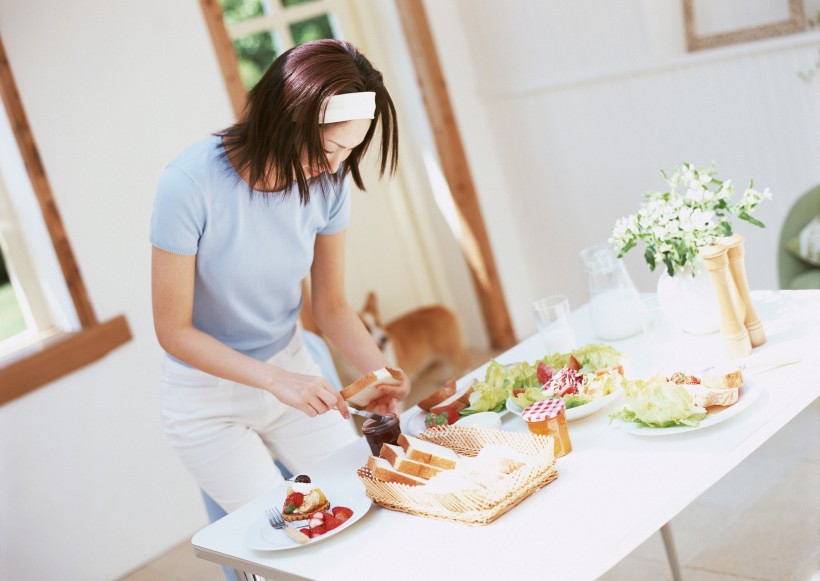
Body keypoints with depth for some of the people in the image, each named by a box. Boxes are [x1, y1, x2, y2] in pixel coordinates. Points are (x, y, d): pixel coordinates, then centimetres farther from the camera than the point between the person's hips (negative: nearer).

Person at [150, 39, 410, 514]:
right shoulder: (191, 184, -28)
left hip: (291, 367, 5)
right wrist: (276, 379, -30)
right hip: (208, 394, -4)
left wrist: (381, 371, -21)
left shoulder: (327, 182, -14)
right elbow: (173, 329, -20)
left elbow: (332, 305, -3)